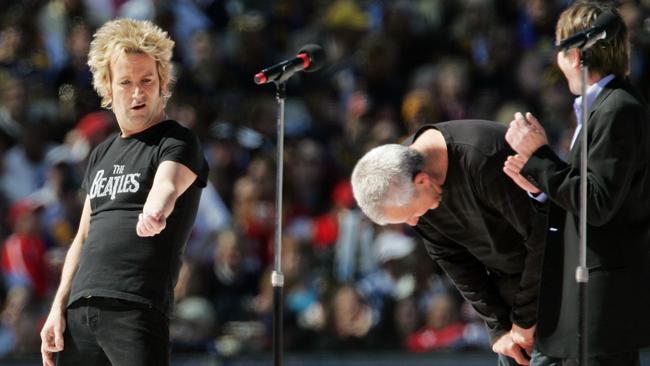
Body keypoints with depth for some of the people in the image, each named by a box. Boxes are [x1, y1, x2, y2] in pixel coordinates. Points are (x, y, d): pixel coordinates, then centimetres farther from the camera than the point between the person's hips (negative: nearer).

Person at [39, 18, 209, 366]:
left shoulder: (178, 143, -1)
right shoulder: (102, 154, 21)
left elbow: (166, 186, -24)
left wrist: (155, 212, -48)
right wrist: (58, 308, 14)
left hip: (136, 311, -7)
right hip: (80, 308, 7)